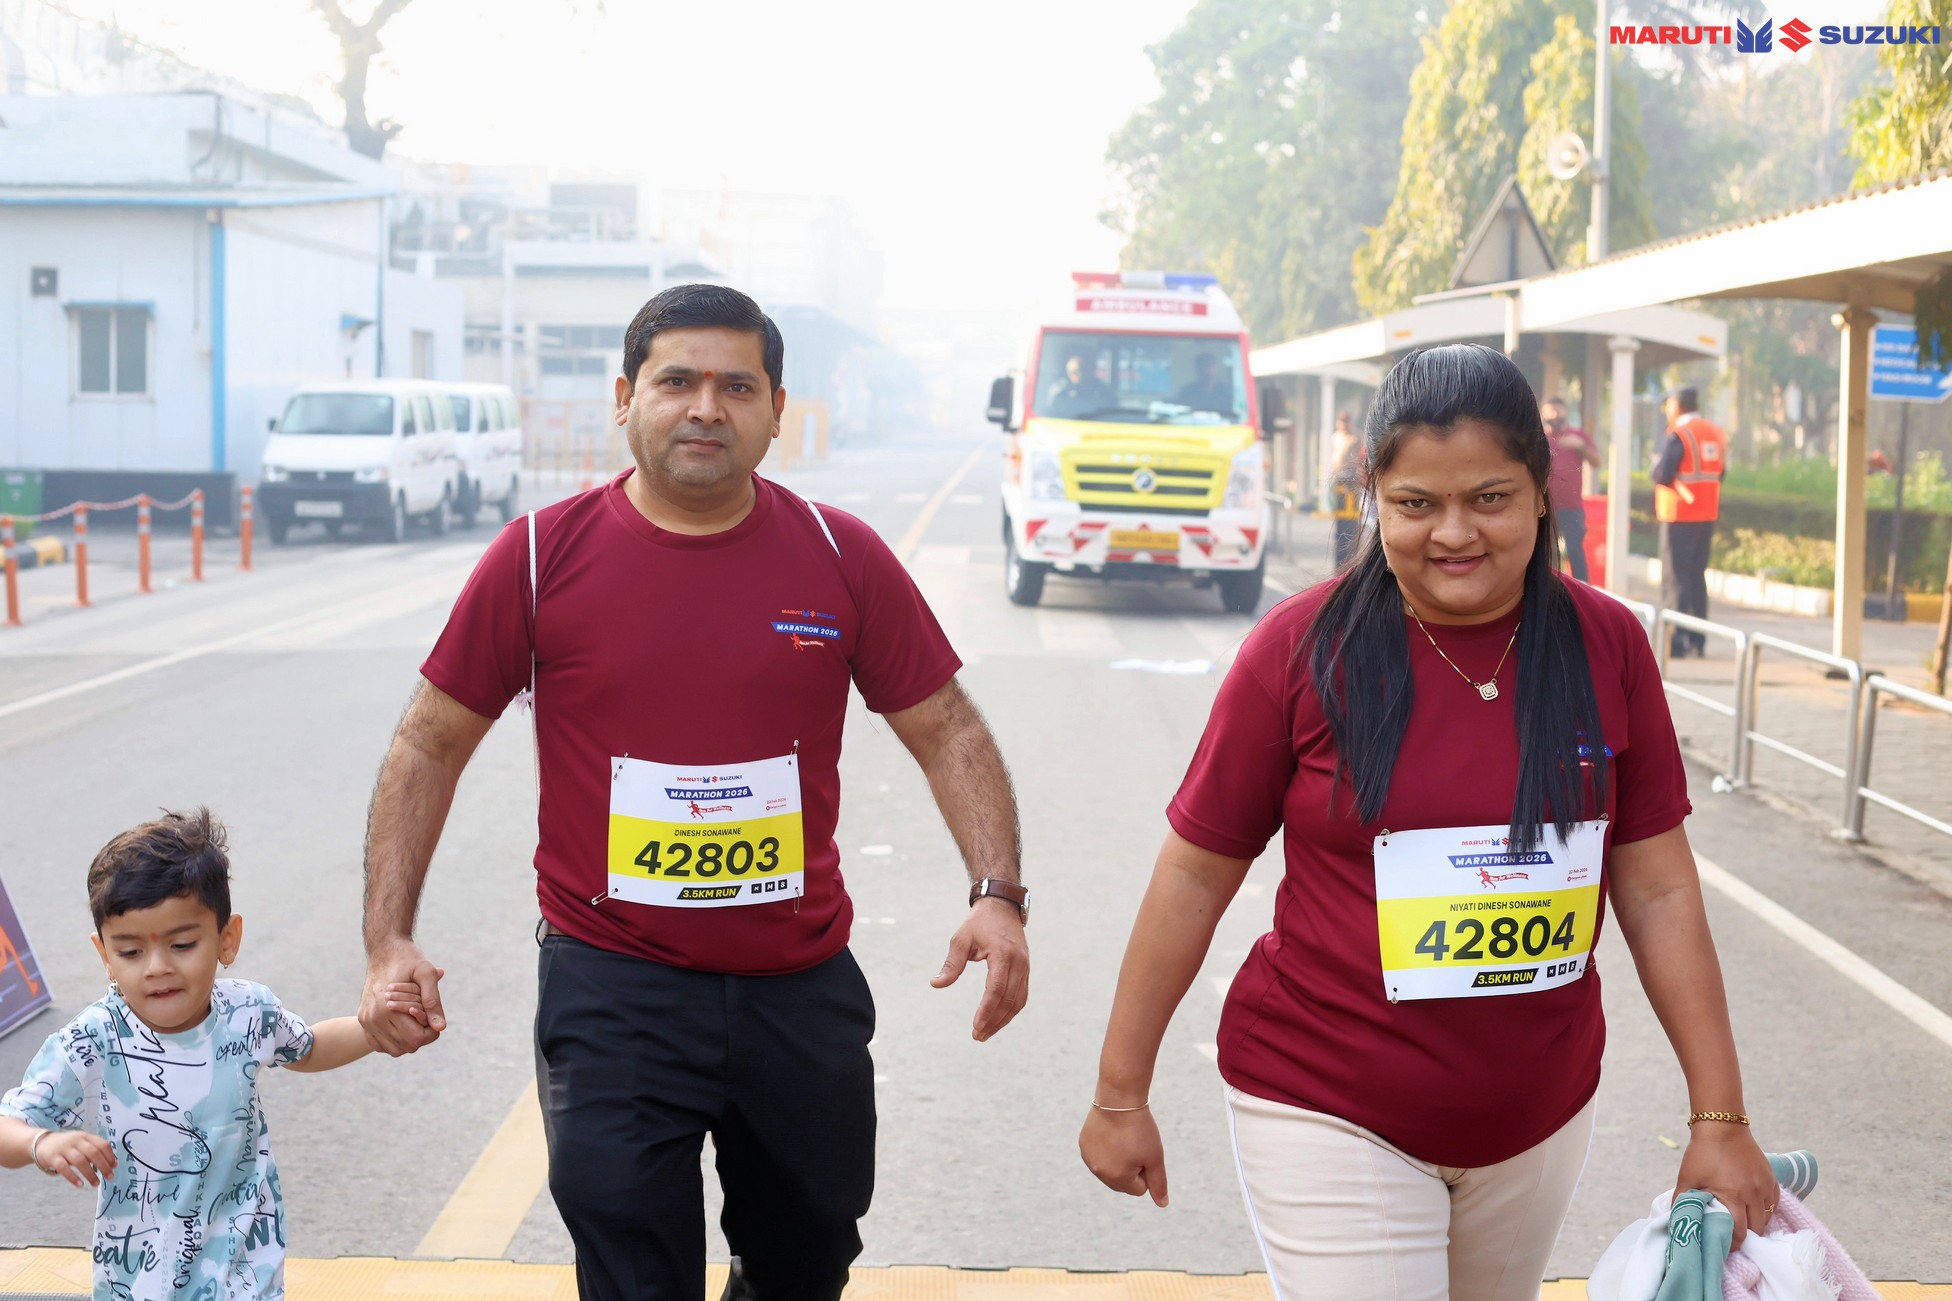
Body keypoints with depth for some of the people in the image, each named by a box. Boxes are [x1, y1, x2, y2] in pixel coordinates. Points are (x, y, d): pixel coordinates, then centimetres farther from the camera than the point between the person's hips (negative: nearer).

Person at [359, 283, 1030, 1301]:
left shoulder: (842, 558, -1)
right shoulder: (541, 556, -5)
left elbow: (946, 730, 5)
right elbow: (430, 747, 1)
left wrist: (998, 894, -10)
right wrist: (389, 941, -8)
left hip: (804, 990, 3)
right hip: (612, 989, -2)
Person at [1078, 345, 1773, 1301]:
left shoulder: (1605, 645, -4)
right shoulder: (1304, 647, -12)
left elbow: (1658, 892, 2)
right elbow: (1195, 874, -5)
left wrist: (1720, 1118, 2)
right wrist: (1120, 1094, -1)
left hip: (1540, 1114, 4)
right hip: (1330, 1114, -3)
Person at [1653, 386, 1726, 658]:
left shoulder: (1678, 435, -14)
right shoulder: (1717, 433, 9)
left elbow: (1662, 475, -18)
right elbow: (1720, 471, 12)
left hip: (1680, 515, -7)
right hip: (1708, 514, 7)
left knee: (1675, 578, -2)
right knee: (1698, 576, 14)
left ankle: (1675, 641, -6)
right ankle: (1697, 640, 13)